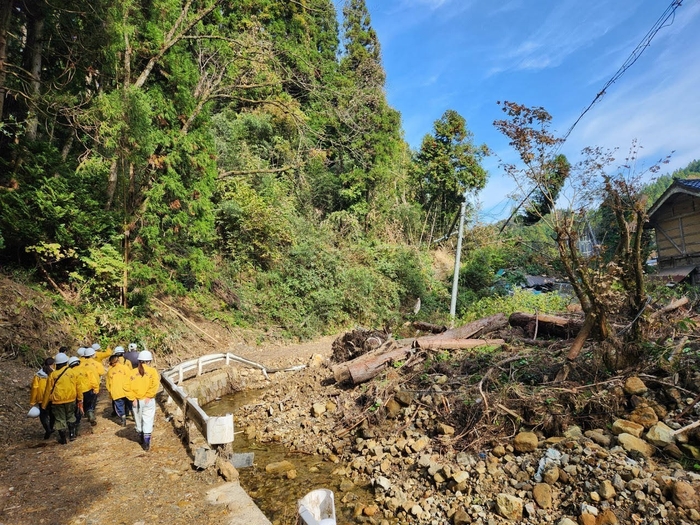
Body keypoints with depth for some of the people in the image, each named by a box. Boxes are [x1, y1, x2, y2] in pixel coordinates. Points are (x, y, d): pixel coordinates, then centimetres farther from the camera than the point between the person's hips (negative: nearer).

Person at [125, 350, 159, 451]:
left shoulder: (133, 372, 0)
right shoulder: (152, 371, -7)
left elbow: (127, 387, -6)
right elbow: (155, 385, -20)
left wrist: (132, 398, -1)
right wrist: (149, 395, -10)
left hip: (136, 400, 3)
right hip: (148, 400, -3)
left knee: (138, 420, 19)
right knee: (148, 421, 2)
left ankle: (141, 438, 37)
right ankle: (146, 443, -3)